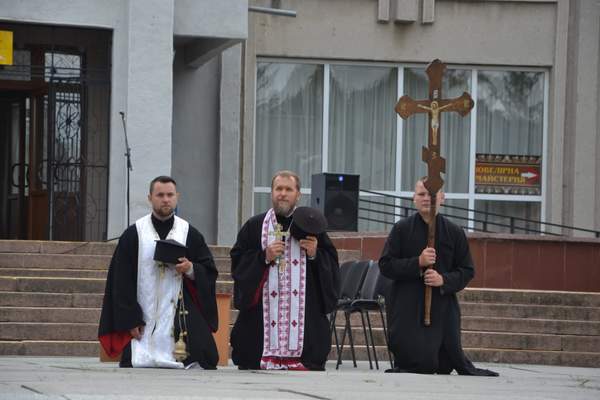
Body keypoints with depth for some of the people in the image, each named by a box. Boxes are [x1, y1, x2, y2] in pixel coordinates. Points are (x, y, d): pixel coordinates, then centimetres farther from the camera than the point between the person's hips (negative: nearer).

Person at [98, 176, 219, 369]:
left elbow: (210, 272, 12)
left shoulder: (190, 234, 10)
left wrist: (191, 269, -12)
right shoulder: (133, 235, 4)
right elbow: (122, 281, 1)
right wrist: (130, 320, -7)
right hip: (144, 321, -1)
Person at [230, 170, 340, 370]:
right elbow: (237, 262, 5)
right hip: (263, 314, 0)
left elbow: (332, 264, 11)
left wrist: (315, 254, -9)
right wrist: (264, 256, -9)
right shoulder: (254, 226, 10)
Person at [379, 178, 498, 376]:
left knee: (446, 364, 2)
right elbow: (385, 265, -3)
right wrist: (417, 263, -17)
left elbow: (467, 271, 5)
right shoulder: (402, 229, 1)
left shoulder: (454, 233, 5)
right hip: (407, 307, -2)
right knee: (419, 363, -7)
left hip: (443, 306, 2)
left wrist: (444, 280, -14)